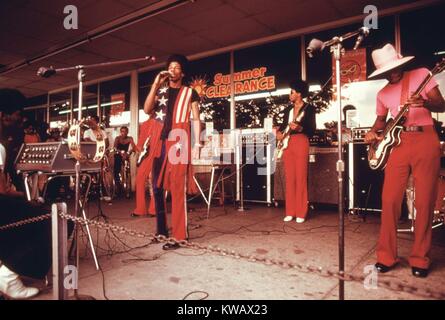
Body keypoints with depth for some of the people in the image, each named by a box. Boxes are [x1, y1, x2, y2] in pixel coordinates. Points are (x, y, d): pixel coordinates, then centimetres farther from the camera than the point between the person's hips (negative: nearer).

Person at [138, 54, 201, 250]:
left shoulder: (190, 93, 9)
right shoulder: (160, 91, 18)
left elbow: (195, 120, 4)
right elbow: (147, 109, 2)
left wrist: (196, 143, -6)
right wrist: (155, 84, -1)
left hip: (178, 141, -4)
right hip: (158, 141, 5)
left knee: (177, 189, -7)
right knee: (157, 186, 7)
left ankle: (179, 235, -3)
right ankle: (161, 229, 20)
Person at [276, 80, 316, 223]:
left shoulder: (309, 108, 0)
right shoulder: (288, 109, 17)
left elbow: (312, 130, -5)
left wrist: (299, 128, -22)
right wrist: (279, 132, -2)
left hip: (301, 143, -5)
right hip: (287, 143, 5)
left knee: (301, 178, -5)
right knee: (289, 178, 5)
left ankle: (301, 213, 2)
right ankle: (290, 212, 11)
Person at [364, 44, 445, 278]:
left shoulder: (421, 75, 6)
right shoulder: (383, 93, 14)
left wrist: (425, 103, -20)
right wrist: (373, 132, 5)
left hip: (425, 140, -2)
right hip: (398, 143, 3)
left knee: (424, 202, -2)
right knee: (389, 200, -4)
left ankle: (420, 259, 13)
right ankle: (386, 256, 7)